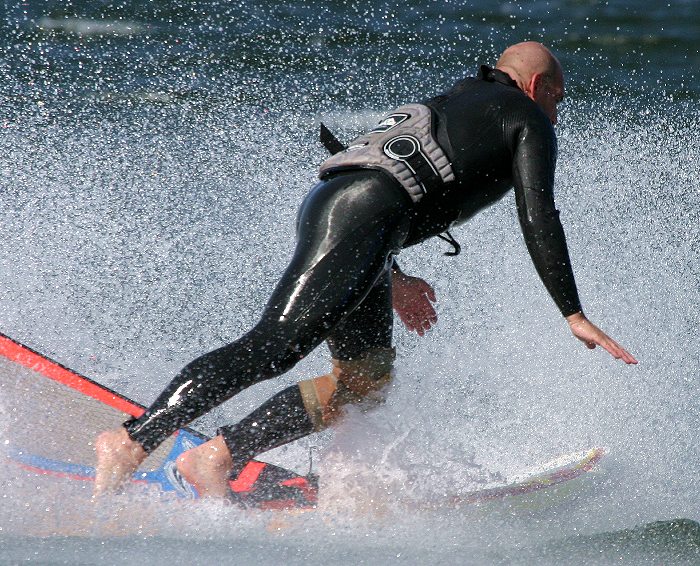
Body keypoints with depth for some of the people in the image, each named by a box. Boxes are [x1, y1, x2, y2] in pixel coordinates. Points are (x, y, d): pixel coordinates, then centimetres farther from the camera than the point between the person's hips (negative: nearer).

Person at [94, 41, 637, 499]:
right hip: (363, 216, -9)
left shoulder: (446, 104, 37)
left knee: (367, 379, 8)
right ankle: (132, 441, -26)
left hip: (324, 201, 9)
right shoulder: (527, 120, 14)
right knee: (272, 348, -18)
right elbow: (538, 217, 2)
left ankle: (219, 456, -1)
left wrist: (393, 280, 37)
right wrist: (573, 315, 2)